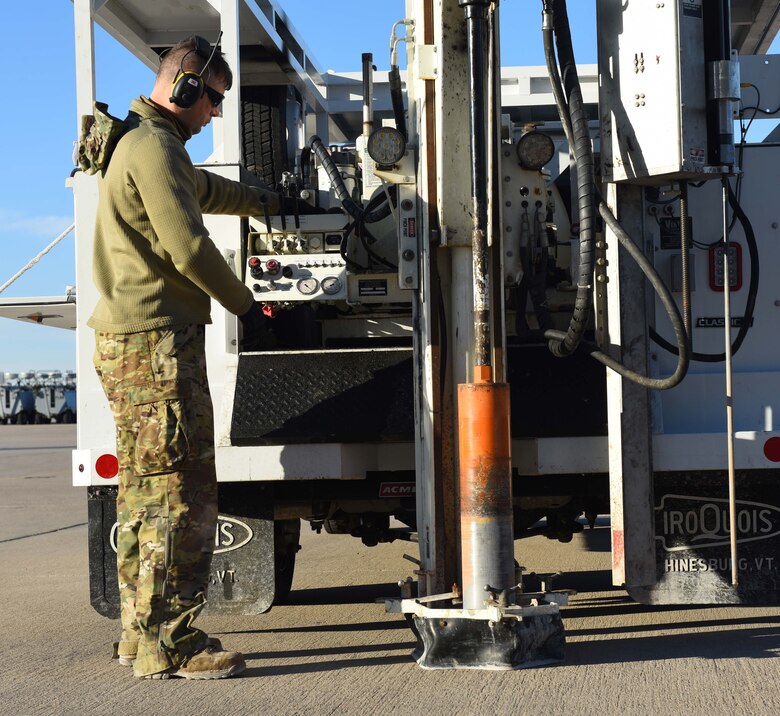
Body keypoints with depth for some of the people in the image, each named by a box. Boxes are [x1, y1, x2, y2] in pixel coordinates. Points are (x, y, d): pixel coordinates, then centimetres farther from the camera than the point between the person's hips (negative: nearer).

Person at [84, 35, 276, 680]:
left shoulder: (140, 142, 22)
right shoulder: (154, 146, -12)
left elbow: (205, 189, 42)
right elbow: (187, 245, -18)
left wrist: (268, 202, 57)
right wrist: (246, 305, -5)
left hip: (130, 340, 11)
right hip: (157, 342, -11)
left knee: (147, 493, 14)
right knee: (180, 493, -11)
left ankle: (141, 633, 19)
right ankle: (169, 645, -10)